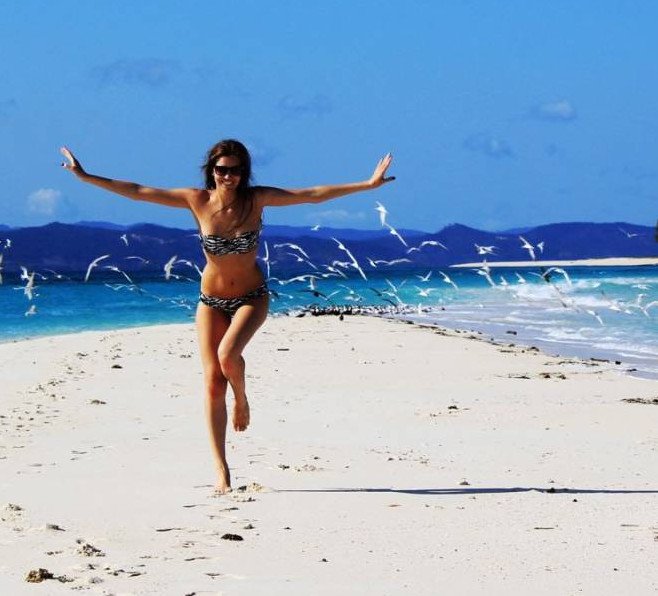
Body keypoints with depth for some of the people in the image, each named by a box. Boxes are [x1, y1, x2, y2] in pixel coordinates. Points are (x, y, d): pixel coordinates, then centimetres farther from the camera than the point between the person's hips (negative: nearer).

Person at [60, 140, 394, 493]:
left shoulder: (257, 199, -11)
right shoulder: (198, 201, -10)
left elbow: (314, 195, -12)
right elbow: (137, 192, -8)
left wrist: (368, 185, -16)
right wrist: (85, 177, -11)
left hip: (252, 298, -1)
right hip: (211, 300, 1)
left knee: (228, 353, -30)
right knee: (212, 383, -5)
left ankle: (242, 400, 6)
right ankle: (221, 471, 0)